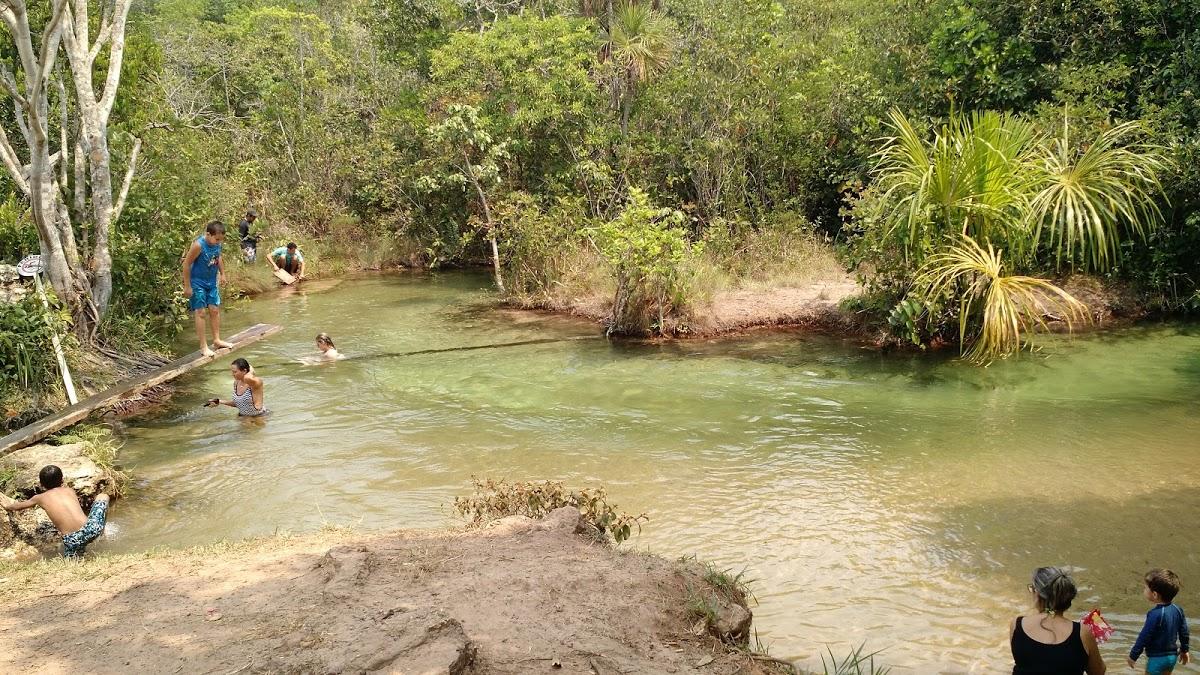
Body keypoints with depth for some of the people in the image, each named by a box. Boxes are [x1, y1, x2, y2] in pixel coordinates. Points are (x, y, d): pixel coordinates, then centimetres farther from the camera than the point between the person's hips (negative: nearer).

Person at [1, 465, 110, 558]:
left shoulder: (40, 498, 15)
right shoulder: (69, 490, 19)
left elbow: (19, 506, 36)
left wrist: (9, 506, 60)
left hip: (72, 541, 0)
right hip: (91, 529, 0)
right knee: (103, 497, 24)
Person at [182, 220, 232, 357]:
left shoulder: (217, 243, -7)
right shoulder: (198, 245, -26)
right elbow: (186, 264, -20)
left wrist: (222, 274, 13)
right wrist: (187, 286, -17)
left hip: (212, 282, 6)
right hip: (197, 283, -6)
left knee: (215, 310, 9)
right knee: (201, 312, -4)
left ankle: (217, 340, 21)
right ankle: (203, 346, 0)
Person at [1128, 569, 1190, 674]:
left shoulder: (1155, 614, -25)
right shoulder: (1178, 610, -3)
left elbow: (1144, 637, -20)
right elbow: (1183, 631, 8)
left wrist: (1133, 656, -12)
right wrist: (1184, 650, 24)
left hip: (1157, 658, -7)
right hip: (1173, 656, 7)